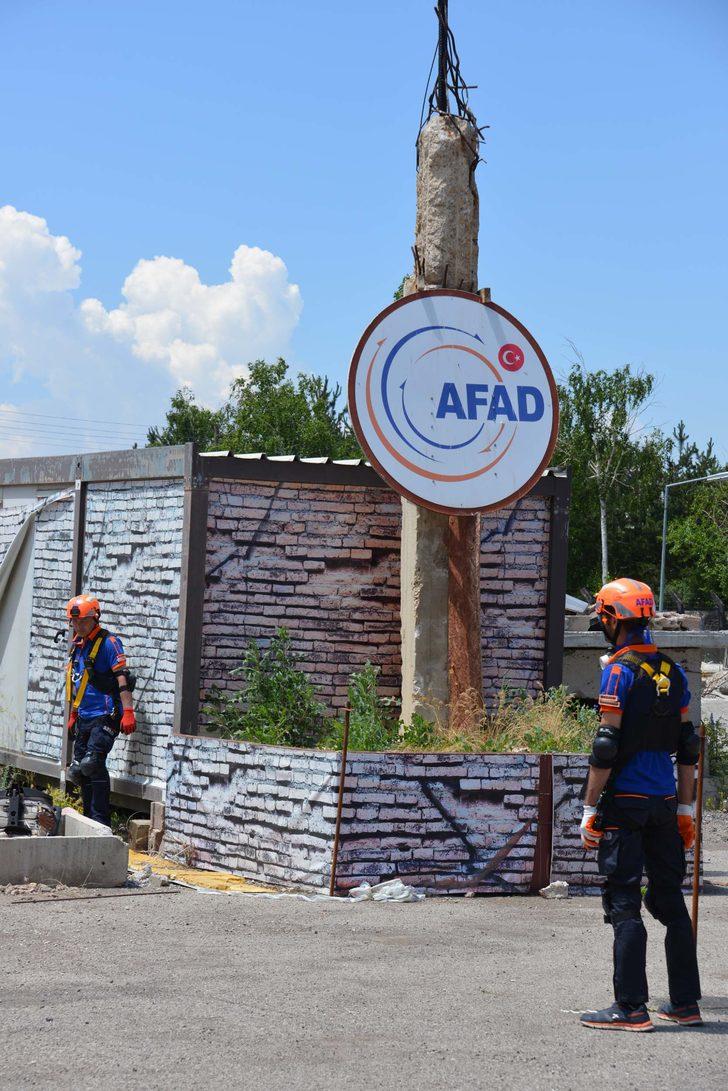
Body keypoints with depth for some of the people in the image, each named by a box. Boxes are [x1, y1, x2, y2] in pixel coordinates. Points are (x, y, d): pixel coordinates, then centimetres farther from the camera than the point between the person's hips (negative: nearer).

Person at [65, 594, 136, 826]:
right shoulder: (77, 645, 15)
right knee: (82, 767, 9)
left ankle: (101, 822, -10)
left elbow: (122, 678, -15)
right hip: (84, 718, 8)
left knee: (92, 762, -19)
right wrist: (73, 715, 25)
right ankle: (89, 818, 18)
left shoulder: (108, 643, -9)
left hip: (105, 717, -8)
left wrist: (128, 712, -22)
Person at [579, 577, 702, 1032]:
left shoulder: (620, 670, -11)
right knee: (670, 900, 13)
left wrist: (590, 809, -9)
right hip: (665, 803, 7)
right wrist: (686, 809, 18)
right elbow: (688, 747, 13)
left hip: (625, 804, -7)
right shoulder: (674, 672, 10)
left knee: (624, 904, -4)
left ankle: (631, 1008, -5)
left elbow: (607, 747, -14)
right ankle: (686, 1003, 17)